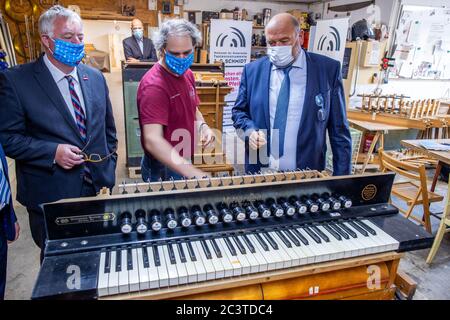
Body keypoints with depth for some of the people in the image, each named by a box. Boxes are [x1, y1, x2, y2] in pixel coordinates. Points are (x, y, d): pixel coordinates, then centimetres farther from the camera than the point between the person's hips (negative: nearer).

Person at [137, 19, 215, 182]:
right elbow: (152, 140, -33)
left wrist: (202, 125, -5)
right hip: (164, 169, -8)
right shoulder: (154, 85, -24)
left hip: (184, 163, 8)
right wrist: (195, 174, -43)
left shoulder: (187, 74, 3)